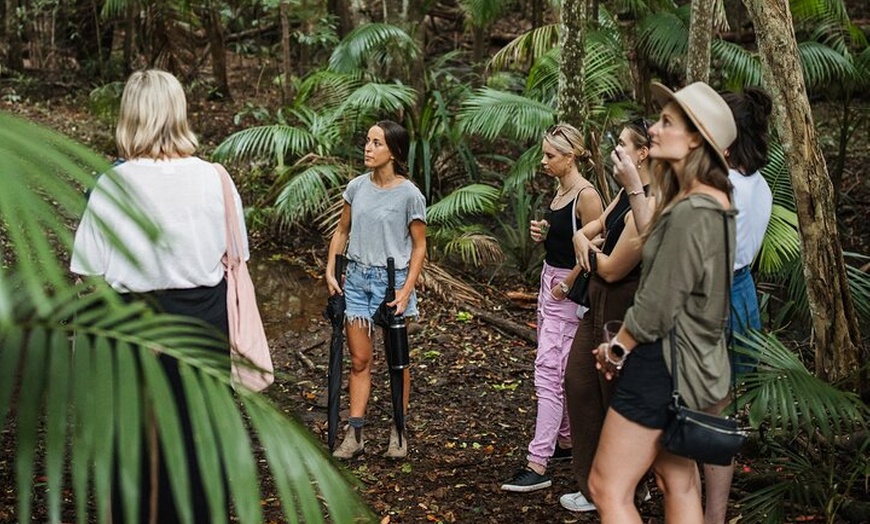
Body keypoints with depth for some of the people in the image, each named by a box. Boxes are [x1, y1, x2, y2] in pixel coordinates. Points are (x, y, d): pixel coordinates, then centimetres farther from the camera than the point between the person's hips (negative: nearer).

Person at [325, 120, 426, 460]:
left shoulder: (409, 195, -10)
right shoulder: (357, 187, 3)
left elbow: (419, 247, -7)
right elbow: (342, 231, 12)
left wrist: (406, 290, -15)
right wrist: (330, 272, 3)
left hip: (392, 279, -4)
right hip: (357, 278, 4)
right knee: (359, 360, 7)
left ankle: (399, 433, 20)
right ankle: (355, 435, 11)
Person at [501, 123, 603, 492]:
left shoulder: (586, 195, -17)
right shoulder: (561, 190, 11)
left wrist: (566, 286, -14)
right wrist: (542, 234, 3)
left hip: (568, 291, -10)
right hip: (550, 281, 10)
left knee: (548, 371, -12)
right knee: (560, 369, 17)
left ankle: (538, 465, -10)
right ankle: (565, 441, 31)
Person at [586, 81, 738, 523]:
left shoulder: (691, 213, -23)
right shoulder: (713, 204, 10)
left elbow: (658, 305, -21)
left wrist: (617, 349, -6)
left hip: (664, 362, -11)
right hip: (691, 360, 11)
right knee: (679, 485, 18)